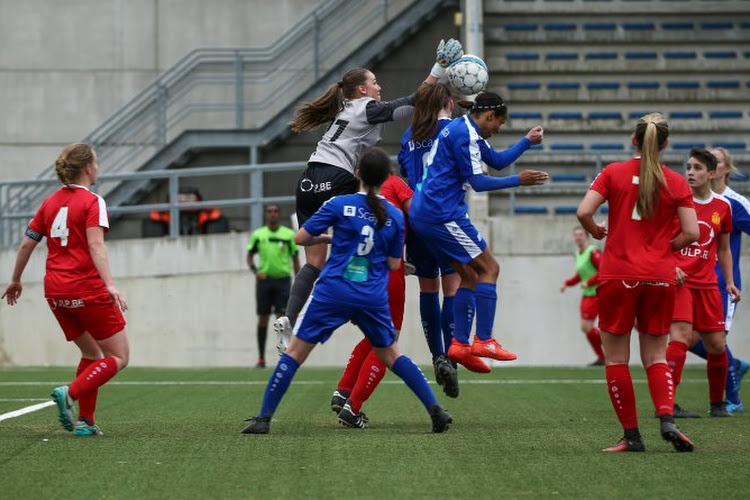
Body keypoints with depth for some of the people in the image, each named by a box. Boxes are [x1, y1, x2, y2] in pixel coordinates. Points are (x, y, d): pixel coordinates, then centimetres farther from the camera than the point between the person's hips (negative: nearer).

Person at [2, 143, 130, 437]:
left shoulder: (51, 202, 13)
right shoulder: (92, 202, -7)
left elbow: (27, 244, 16)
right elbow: (95, 245, -19)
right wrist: (109, 284, -28)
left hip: (55, 291, 7)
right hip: (87, 288, -7)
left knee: (92, 353, 21)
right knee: (119, 357, 1)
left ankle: (84, 421, 9)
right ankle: (70, 393, -20)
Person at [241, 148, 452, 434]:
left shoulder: (339, 205, -4)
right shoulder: (395, 216, 3)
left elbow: (301, 238, -1)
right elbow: (394, 265, 9)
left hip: (333, 293, -3)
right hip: (374, 299, 3)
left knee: (295, 352, 4)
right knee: (390, 355, 19)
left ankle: (264, 418, 1)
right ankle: (434, 408, 9)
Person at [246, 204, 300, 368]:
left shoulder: (289, 235, 3)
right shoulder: (258, 235, 6)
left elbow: (295, 258, 7)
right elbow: (250, 256, 11)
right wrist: (255, 270, -10)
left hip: (283, 279, -1)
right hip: (264, 279, 1)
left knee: (282, 317, -8)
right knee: (263, 318, 3)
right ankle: (261, 359, 8)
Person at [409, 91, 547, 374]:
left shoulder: (468, 132, 19)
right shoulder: (463, 133, -13)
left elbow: (497, 161, 30)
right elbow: (477, 182, -15)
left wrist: (527, 141, 25)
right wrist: (518, 181, -9)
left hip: (422, 215, 11)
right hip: (443, 215, -11)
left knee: (470, 276, 13)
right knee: (489, 268, -6)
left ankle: (459, 344, 7)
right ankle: (483, 341, -9)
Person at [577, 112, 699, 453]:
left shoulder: (613, 173, -1)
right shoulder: (677, 183, 2)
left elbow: (583, 212, -11)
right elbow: (691, 233, -3)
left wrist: (598, 233, 8)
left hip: (618, 275, -2)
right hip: (660, 277, 2)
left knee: (616, 358, 8)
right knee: (656, 357, 11)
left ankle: (631, 435, 5)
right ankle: (666, 419, -12)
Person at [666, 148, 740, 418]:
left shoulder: (722, 206, 10)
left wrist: (729, 282, 12)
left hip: (707, 283, 4)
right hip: (678, 279, -4)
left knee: (717, 345, 5)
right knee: (682, 334, -21)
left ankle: (717, 403, 23)